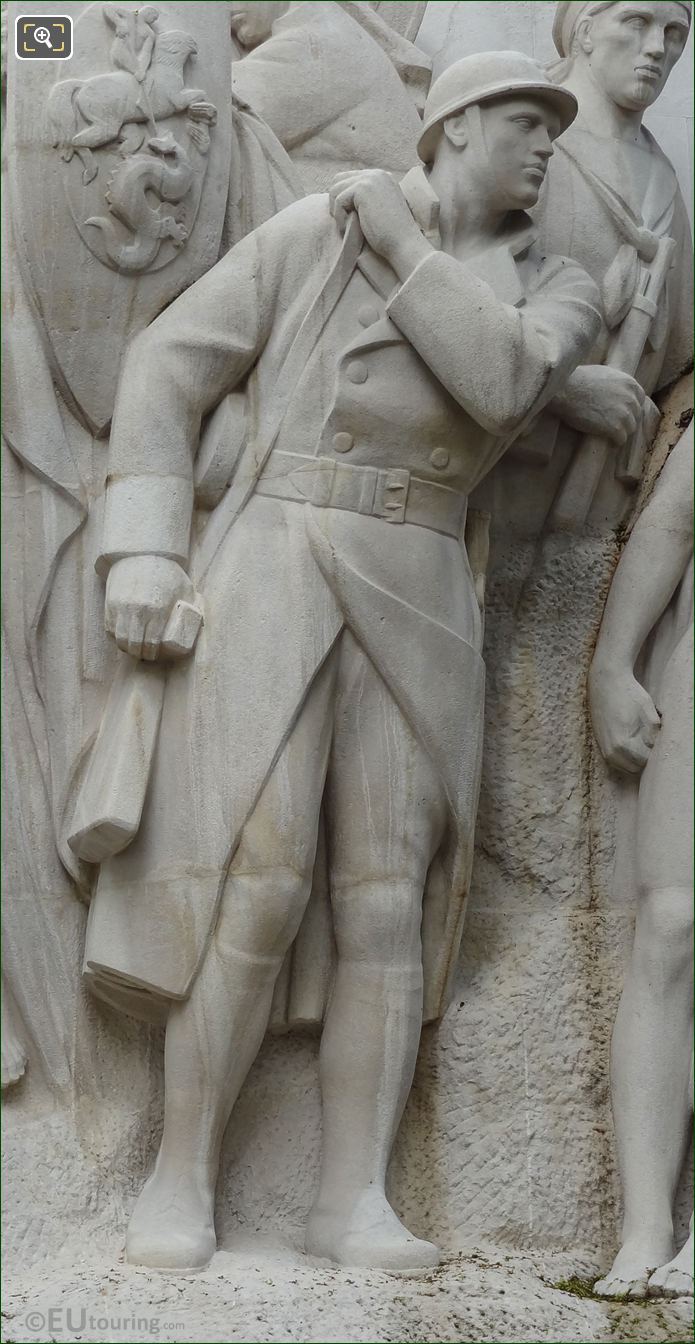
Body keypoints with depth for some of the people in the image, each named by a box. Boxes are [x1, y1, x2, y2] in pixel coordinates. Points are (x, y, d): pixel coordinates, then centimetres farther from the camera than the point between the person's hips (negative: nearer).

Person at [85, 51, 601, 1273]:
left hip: (414, 609, 4)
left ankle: (353, 1203, 0)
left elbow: (503, 382, -11)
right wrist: (142, 552, -9)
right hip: (270, 577, -3)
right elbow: (169, 367, 2)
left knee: (388, 908, -5)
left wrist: (400, 246, -7)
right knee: (258, 889, -15)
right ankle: (180, 1180, -4)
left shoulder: (557, 290, 12)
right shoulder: (314, 230, 5)